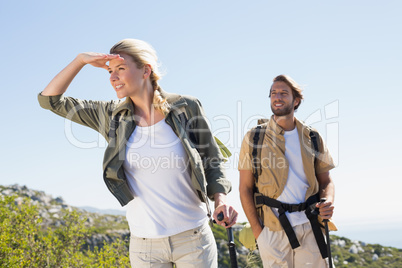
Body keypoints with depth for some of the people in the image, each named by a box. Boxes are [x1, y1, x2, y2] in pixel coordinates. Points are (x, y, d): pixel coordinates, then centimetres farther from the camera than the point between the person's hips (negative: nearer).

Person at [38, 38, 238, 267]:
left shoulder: (186, 108, -7)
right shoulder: (112, 116, -1)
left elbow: (212, 161, 2)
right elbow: (50, 99, 4)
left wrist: (221, 198, -16)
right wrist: (81, 60, -7)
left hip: (193, 238, -2)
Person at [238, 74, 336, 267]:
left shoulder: (312, 138, 8)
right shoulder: (254, 138, 2)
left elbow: (326, 181, 14)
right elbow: (245, 188, 2)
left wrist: (328, 201, -9)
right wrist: (257, 232, -5)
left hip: (310, 227, 2)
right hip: (272, 229, -2)